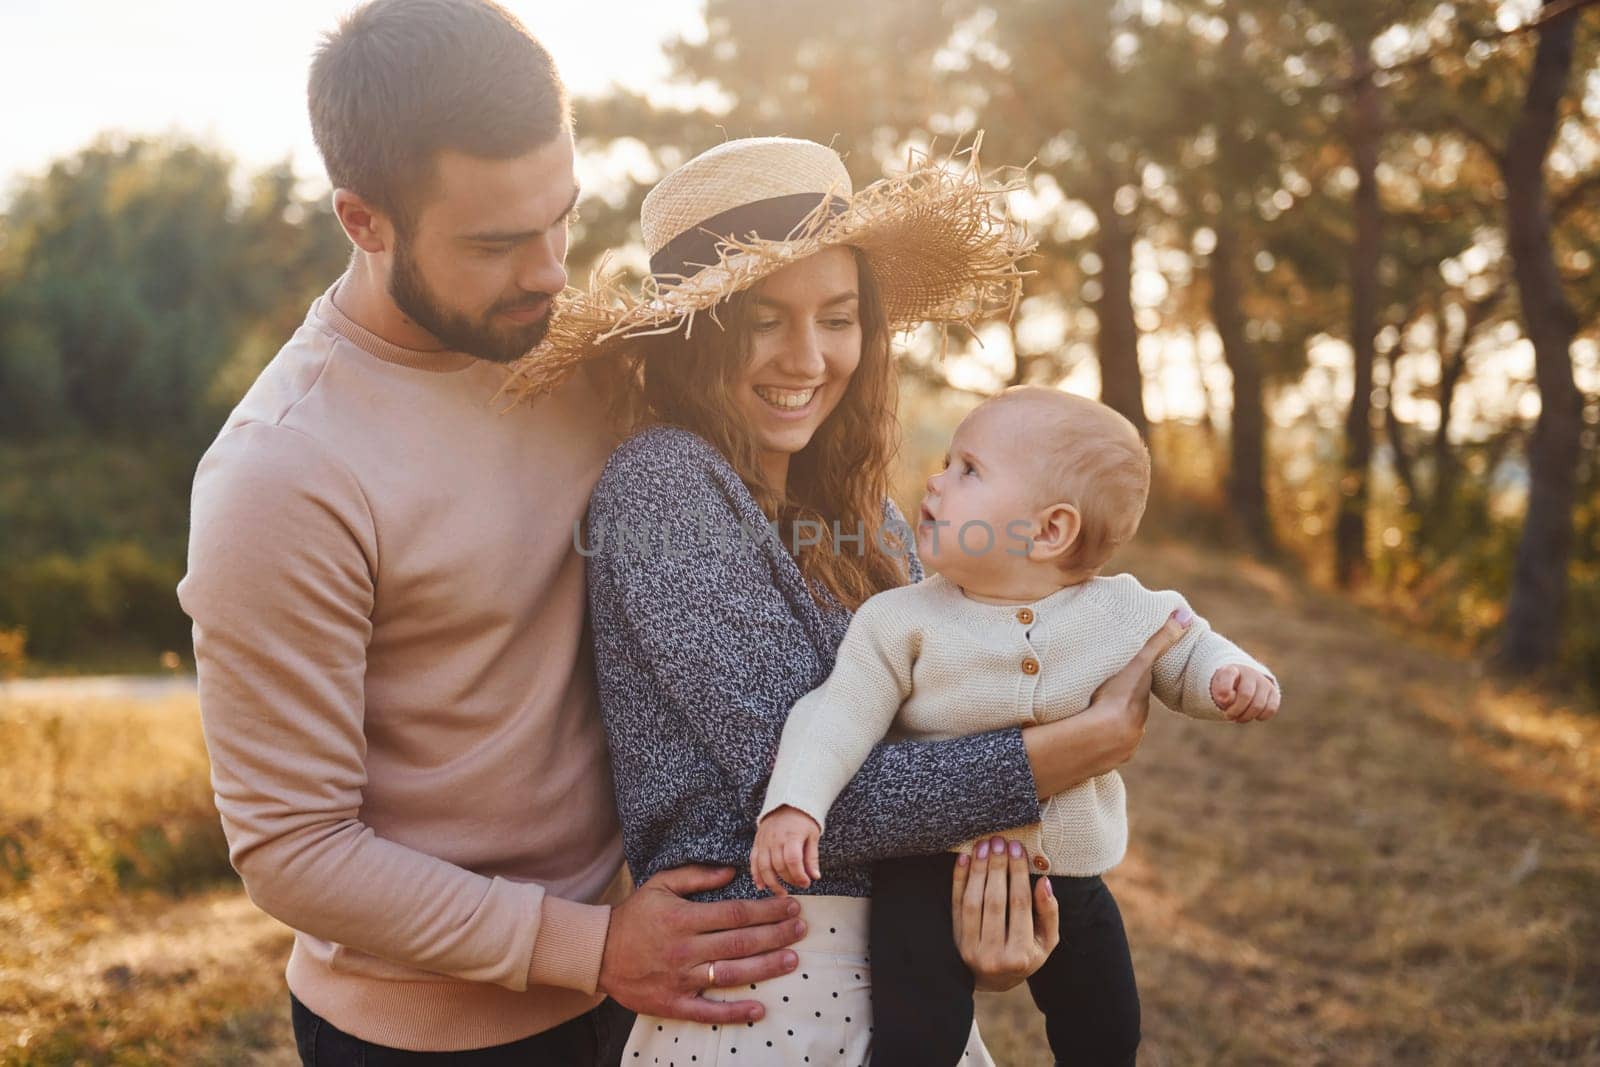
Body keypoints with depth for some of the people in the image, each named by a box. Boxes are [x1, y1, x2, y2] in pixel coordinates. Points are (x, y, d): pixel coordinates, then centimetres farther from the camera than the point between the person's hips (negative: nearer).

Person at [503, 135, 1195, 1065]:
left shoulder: (858, 507, 5)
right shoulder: (661, 485, -16)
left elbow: (936, 723, 3)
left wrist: (994, 843, -19)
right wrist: (1089, 745, -18)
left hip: (907, 976, 6)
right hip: (763, 992, -6)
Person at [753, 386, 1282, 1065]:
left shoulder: (1125, 613, -8)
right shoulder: (902, 622, -12)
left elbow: (1189, 654, 8)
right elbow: (843, 712, -15)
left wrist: (1233, 678, -14)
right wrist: (793, 803, -29)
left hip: (1070, 877, 3)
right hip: (932, 875, -2)